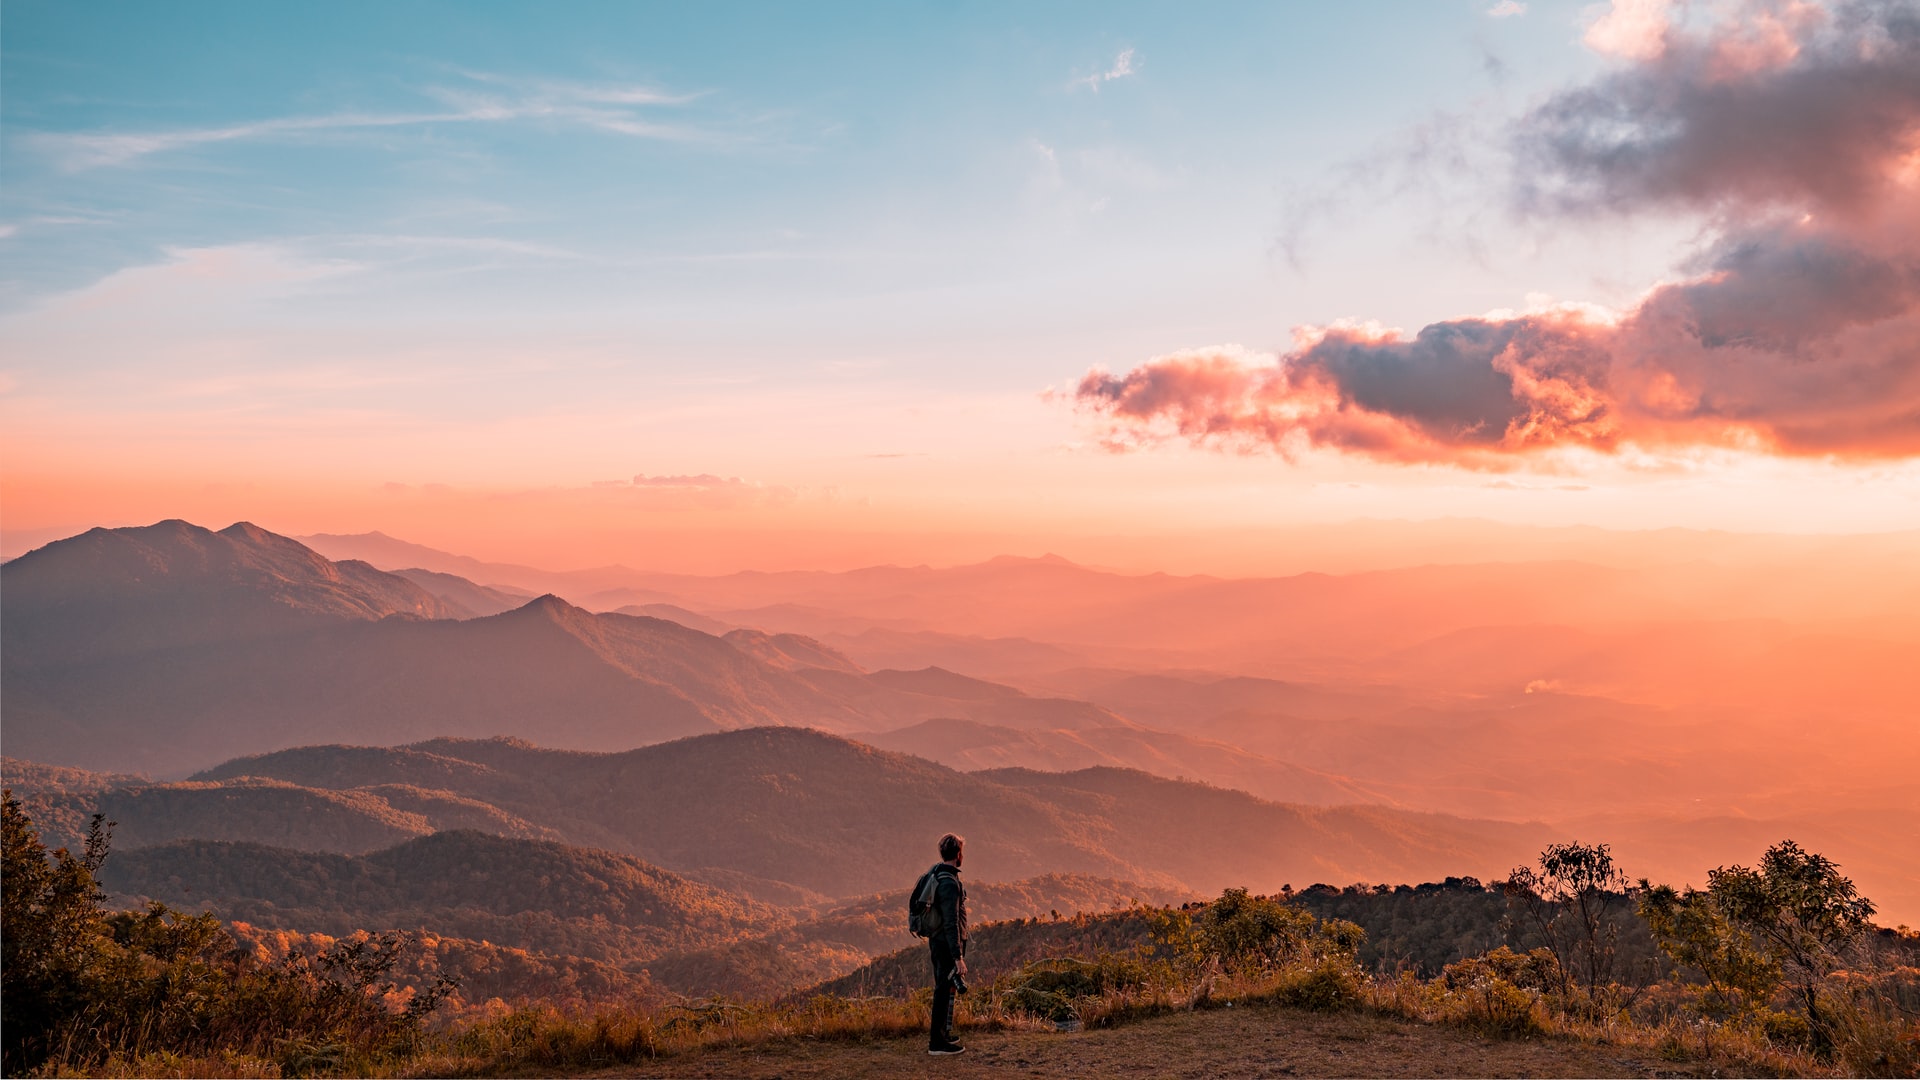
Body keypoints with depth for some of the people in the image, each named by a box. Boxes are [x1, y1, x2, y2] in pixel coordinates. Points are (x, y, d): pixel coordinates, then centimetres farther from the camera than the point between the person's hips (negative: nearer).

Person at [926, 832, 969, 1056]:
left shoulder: (933, 874, 7)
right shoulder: (949, 883, -24)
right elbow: (951, 923, -26)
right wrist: (958, 957, -26)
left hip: (936, 939, 10)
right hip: (948, 944, -10)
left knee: (942, 988, 20)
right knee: (946, 990, -2)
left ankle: (942, 1033, 32)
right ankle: (937, 1042, 4)